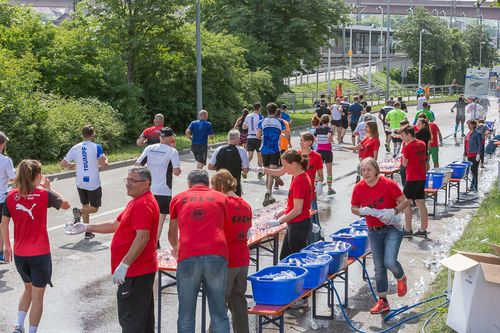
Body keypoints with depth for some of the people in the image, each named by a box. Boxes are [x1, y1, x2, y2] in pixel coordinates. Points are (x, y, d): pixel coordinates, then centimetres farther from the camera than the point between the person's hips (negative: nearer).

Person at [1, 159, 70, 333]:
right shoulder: (44, 194, -11)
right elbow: (65, 205, 5)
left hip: (19, 254, 4)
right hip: (40, 254, -4)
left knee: (28, 288, 26)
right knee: (37, 297, 8)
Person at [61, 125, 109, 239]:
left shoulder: (75, 148, 2)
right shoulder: (97, 147, -8)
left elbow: (63, 164, 3)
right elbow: (103, 165, -17)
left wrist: (72, 165, 23)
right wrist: (106, 160, 6)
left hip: (80, 182, 4)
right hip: (93, 183, -4)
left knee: (85, 205, 20)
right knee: (94, 208, 8)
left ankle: (88, 232, 17)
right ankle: (79, 212, -21)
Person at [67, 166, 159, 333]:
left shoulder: (143, 204, -18)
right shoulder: (137, 202, 18)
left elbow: (143, 237, -26)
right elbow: (115, 225, 25)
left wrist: (124, 265, -27)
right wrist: (86, 227, 21)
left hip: (135, 272, -11)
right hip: (142, 270, 11)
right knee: (144, 318, 18)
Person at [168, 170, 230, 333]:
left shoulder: (179, 199, 19)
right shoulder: (221, 198, 18)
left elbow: (172, 233, 32)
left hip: (188, 257, 0)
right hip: (217, 255, 0)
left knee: (186, 315, 9)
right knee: (219, 314, 8)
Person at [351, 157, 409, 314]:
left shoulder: (388, 184, -15)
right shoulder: (359, 188, -5)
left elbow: (404, 202, -8)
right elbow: (354, 208, 6)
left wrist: (394, 211, -26)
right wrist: (362, 211, -16)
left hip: (392, 228, -4)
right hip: (373, 231, 4)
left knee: (389, 262, -19)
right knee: (379, 267, 9)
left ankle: (401, 278, 18)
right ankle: (382, 301, 22)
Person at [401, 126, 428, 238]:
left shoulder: (408, 147, -14)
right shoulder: (422, 144, 9)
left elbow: (404, 164, -8)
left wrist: (403, 156, 2)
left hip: (412, 179, -8)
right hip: (422, 177, 8)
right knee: (421, 204, 10)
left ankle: (408, 230, -1)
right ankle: (423, 230, 12)